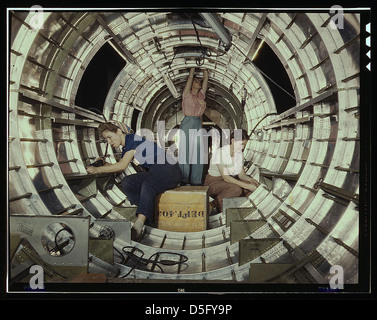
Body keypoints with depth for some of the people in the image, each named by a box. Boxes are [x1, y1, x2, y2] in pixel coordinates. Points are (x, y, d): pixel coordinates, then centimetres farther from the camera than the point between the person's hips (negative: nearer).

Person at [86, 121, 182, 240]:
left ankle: (138, 226, -44)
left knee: (148, 185, -37)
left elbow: (122, 166, -19)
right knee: (127, 182, -12)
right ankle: (150, 214, -15)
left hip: (170, 170, -9)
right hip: (153, 172, 9)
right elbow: (119, 168, 16)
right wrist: (104, 164, 1)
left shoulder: (133, 139, -13)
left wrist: (97, 169, -13)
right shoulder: (126, 147, 14)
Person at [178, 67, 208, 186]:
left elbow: (206, 78, 14)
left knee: (197, 154, 4)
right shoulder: (187, 94, 2)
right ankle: (184, 181, 2)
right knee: (185, 152, -3)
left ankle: (195, 181, 9)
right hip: (187, 124, -5)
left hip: (198, 125, 5)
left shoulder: (201, 94, 15)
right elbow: (190, 76, -2)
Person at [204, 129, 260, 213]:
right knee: (236, 189, -35)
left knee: (254, 187, -12)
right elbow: (226, 177, -28)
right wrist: (246, 186, -32)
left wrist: (250, 179, -20)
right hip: (213, 182, -7)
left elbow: (241, 174, 3)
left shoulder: (239, 153, -1)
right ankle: (214, 205, -14)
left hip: (230, 181, 7)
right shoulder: (221, 152, -24)